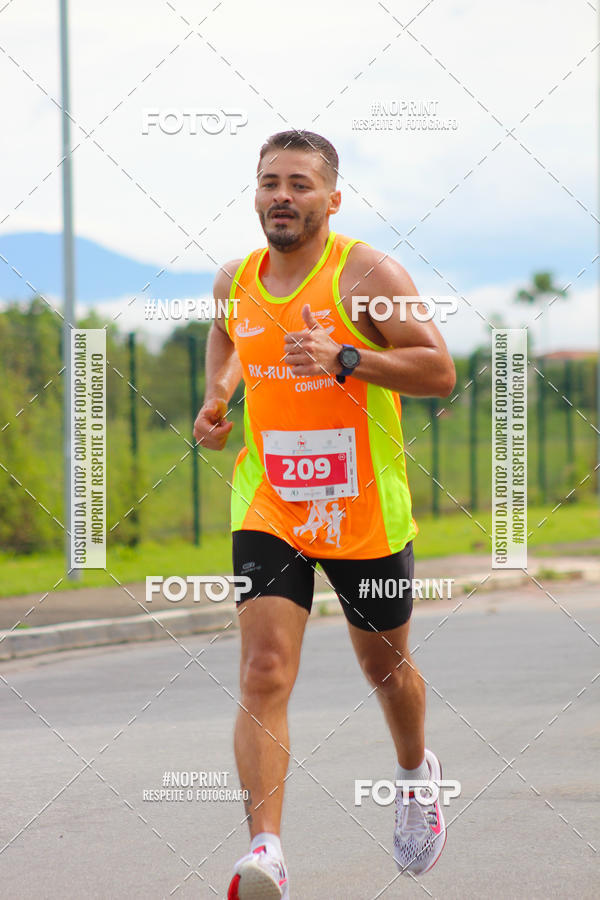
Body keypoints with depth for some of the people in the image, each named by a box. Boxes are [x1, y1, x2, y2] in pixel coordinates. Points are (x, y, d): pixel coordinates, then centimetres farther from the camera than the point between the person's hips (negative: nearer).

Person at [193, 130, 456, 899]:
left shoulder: (365, 275, -11)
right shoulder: (235, 281, 4)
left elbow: (439, 373, -16)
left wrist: (345, 359, -29)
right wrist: (217, 399, 8)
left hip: (365, 513, -2)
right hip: (267, 510, 2)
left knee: (385, 667, 17)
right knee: (263, 674, -16)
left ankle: (416, 771, 49)